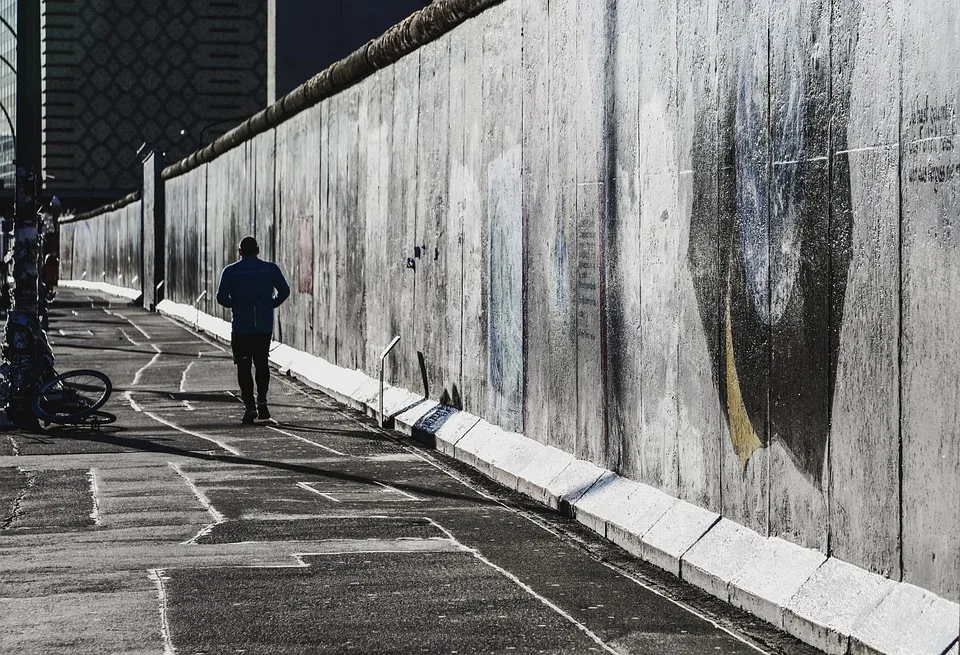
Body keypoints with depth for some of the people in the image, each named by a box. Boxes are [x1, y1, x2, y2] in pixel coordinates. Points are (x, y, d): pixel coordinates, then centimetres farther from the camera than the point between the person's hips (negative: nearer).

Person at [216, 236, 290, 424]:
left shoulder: (230, 271, 1)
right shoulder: (270, 268, 3)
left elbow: (221, 297, -4)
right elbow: (284, 291, -4)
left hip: (241, 326, -1)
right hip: (264, 325, 1)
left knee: (243, 366, 4)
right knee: (262, 363, 17)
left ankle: (249, 406, -5)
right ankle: (262, 400, 3)